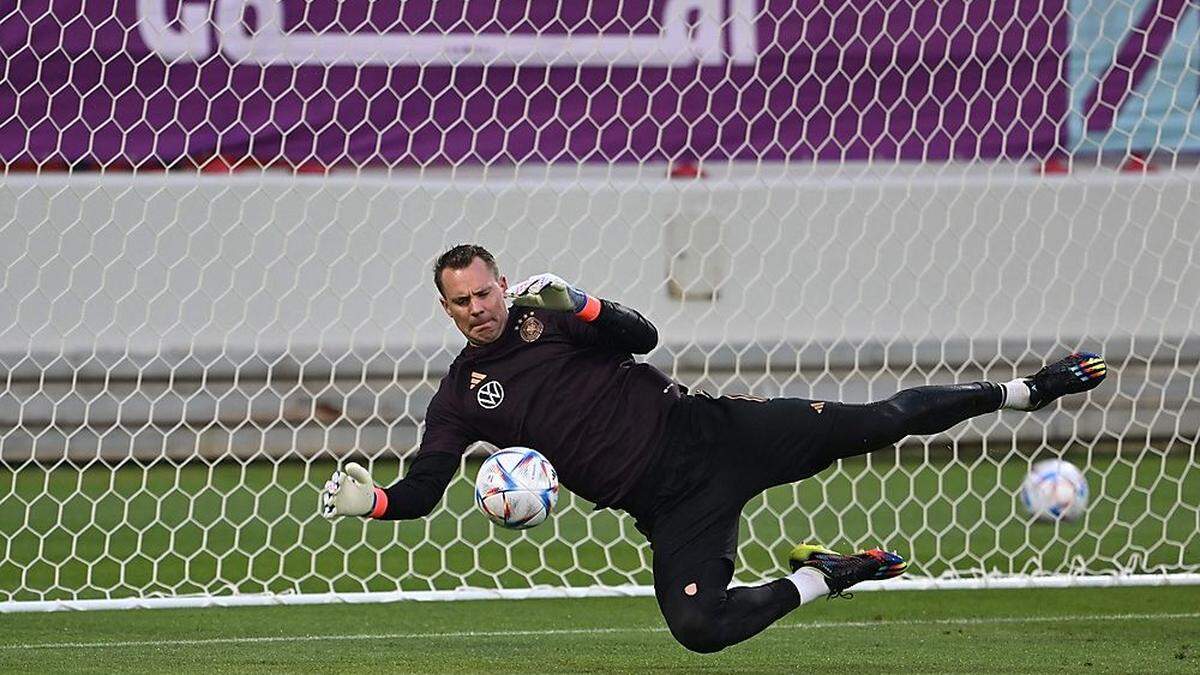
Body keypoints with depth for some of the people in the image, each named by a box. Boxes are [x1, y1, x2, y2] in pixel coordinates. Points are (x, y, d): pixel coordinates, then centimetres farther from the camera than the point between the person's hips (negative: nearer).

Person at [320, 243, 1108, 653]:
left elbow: (642, 335, -4)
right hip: (668, 507, 0)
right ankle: (828, 576, -1)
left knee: (877, 423, -9)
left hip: (698, 432, 0)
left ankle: (1023, 390, 8)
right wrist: (369, 501, -20)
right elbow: (423, 488, 1)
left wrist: (576, 305, -20)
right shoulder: (462, 396, 6)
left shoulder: (544, 316, 6)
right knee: (699, 628, -25)